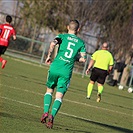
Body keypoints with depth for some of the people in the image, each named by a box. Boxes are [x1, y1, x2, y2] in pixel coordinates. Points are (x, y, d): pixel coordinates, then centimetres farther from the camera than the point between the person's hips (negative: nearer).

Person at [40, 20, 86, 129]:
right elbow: (83, 59, 3)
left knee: (49, 90, 21)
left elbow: (53, 44, -13)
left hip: (55, 67, 0)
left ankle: (46, 112, 5)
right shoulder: (81, 42, 11)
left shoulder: (62, 36, 7)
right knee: (59, 96, 1)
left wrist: (49, 56, 0)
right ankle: (52, 116, -21)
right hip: (66, 72, 0)